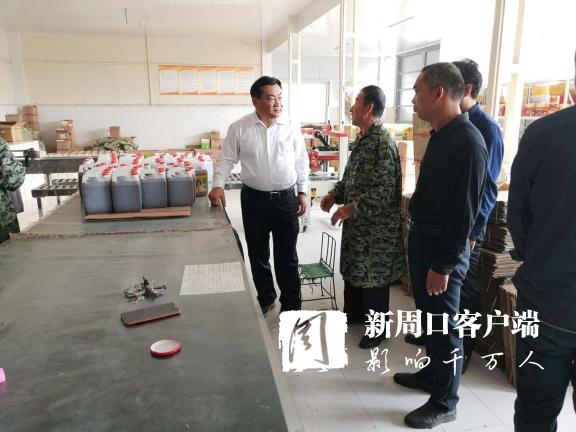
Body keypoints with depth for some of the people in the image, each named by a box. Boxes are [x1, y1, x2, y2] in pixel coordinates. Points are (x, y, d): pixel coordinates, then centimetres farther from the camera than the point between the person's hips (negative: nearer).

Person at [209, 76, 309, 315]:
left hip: (286, 198, 0)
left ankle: (291, 305, 22)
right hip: (254, 199, 0)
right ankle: (265, 298, 34)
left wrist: (303, 192, 2)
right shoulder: (239, 128, -3)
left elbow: (301, 162, 6)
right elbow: (226, 160, 0)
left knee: (287, 256, 8)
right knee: (258, 254, 13)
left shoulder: (291, 128, 0)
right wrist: (218, 185, -14)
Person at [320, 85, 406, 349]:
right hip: (356, 222, 9)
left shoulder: (383, 143, -20)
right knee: (352, 269, 20)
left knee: (373, 276, 5)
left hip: (376, 225, -9)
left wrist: (351, 208, -26)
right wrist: (334, 194, 3)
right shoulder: (362, 139, 9)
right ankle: (354, 313, 40)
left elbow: (384, 190, -25)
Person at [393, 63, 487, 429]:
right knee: (428, 315, 22)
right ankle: (432, 373, 42)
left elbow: (464, 212, -22)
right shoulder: (440, 135, 8)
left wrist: (443, 265, -20)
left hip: (443, 247, -9)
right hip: (423, 237, 9)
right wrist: (418, 238, 17)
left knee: (443, 325, 5)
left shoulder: (468, 142, -21)